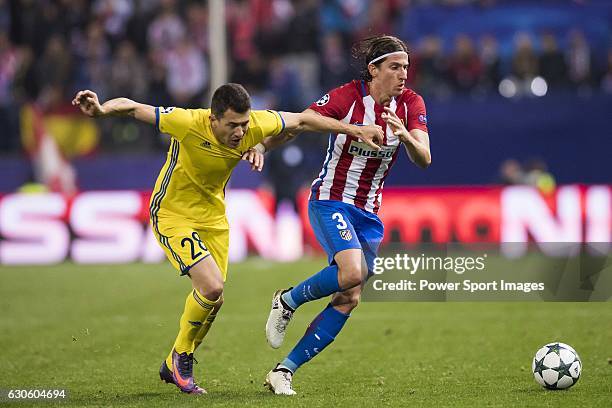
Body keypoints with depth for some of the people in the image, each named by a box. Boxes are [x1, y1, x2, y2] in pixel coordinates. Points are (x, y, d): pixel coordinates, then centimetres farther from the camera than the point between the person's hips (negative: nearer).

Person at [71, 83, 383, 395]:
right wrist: (102, 110, -48)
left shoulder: (254, 125, -18)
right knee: (211, 287, -21)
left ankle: (172, 367, 31)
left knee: (214, 299, 7)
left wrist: (355, 130, 3)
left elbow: (302, 121, -2)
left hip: (213, 215, 6)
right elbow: (133, 108, -28)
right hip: (173, 214, -6)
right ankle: (181, 356, 4)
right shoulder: (188, 124, -31)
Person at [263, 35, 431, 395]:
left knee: (349, 299, -3)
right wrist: (259, 145, -36)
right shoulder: (348, 97, -14)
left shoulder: (411, 104, -2)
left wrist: (406, 136, -33)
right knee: (354, 271, -30)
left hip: (369, 213, 5)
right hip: (331, 201, -5)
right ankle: (288, 301, -2)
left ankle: (284, 371, 4)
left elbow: (424, 160, -12)